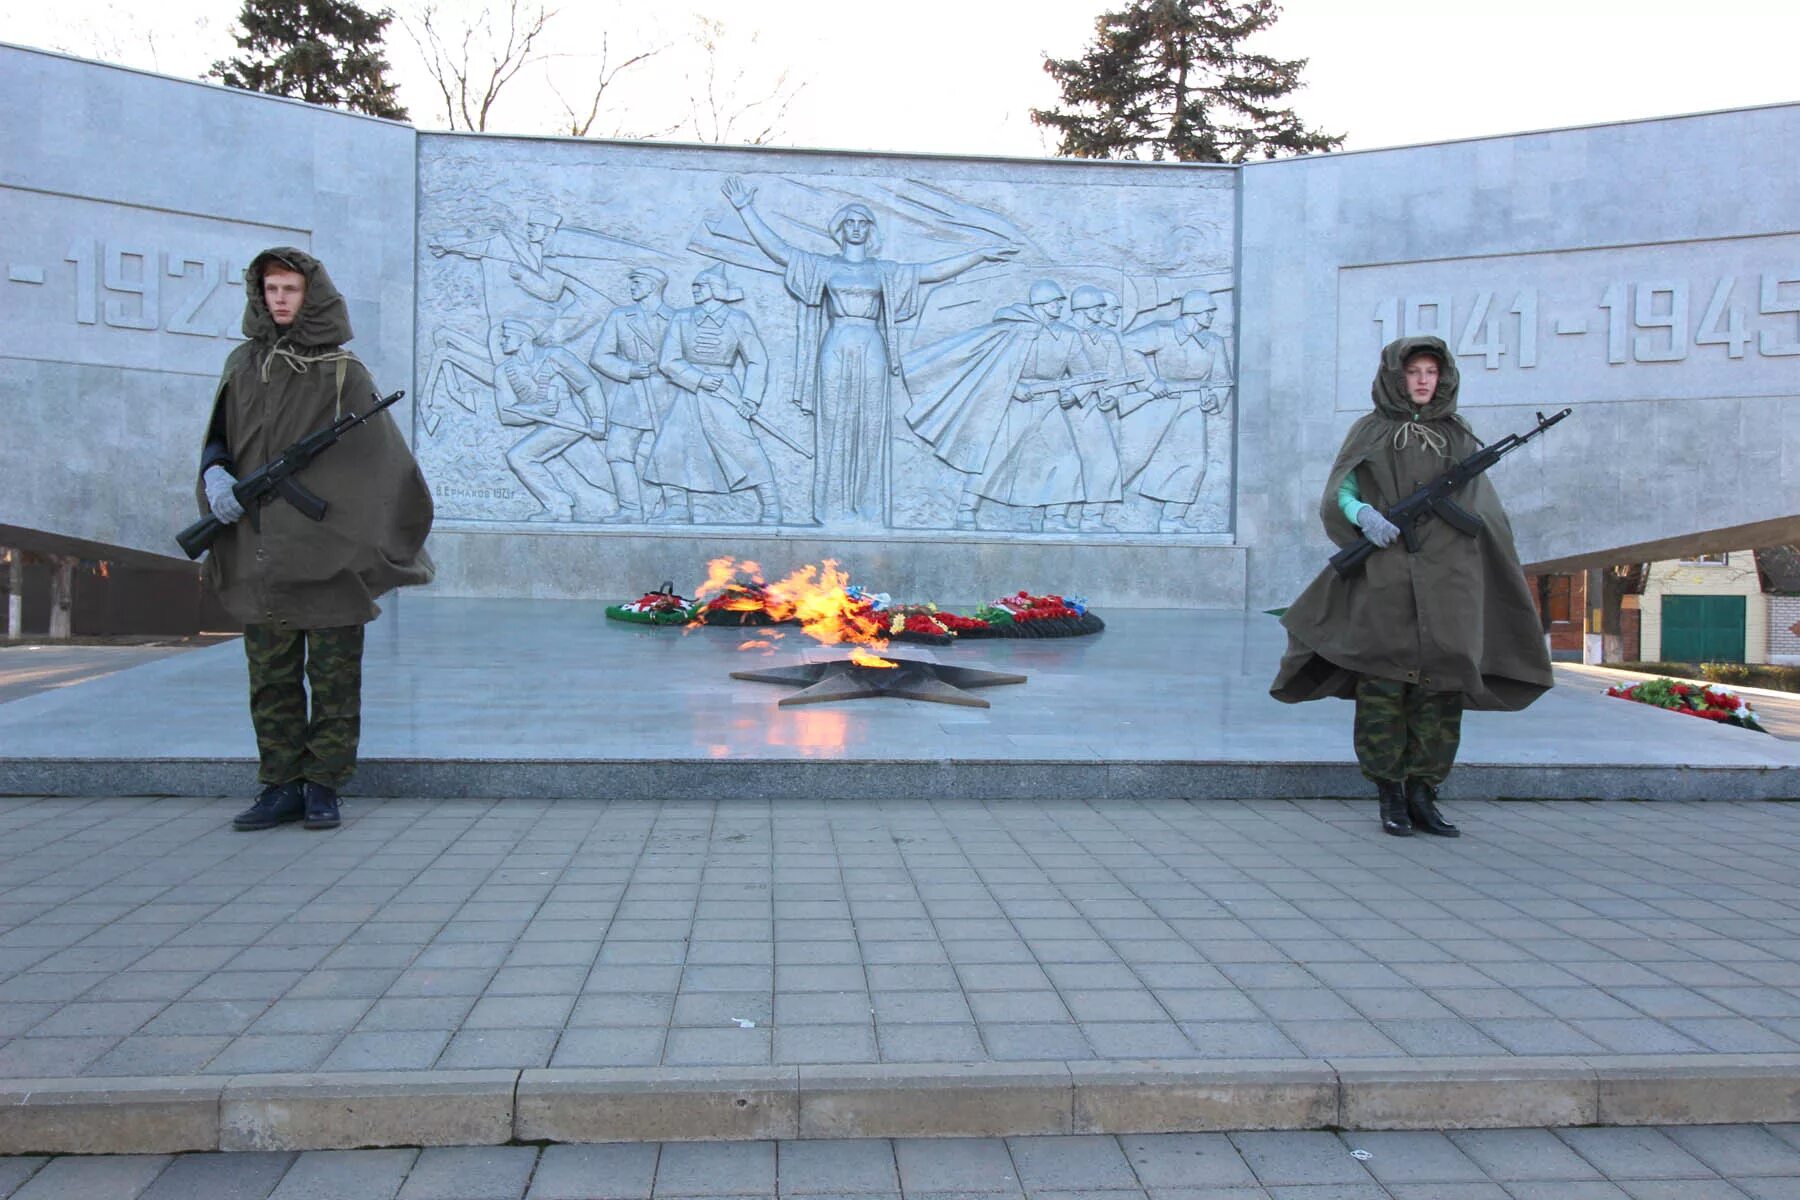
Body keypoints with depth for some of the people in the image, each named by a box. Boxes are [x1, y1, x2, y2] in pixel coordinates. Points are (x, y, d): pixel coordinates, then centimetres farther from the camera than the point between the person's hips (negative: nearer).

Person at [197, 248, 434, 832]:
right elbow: (218, 439, 17)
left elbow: (383, 458, -4)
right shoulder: (244, 365, 10)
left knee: (334, 676, 2)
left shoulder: (343, 372, -1)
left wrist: (394, 544, -11)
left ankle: (322, 788, 11)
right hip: (260, 550, 4)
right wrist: (215, 474, -6)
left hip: (329, 551, -3)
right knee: (271, 676, 7)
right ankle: (281, 787, 15)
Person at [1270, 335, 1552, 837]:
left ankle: (1423, 796, 6)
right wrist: (1363, 515, -17)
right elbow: (1337, 497, 3)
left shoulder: (1459, 436, 16)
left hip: (1446, 577, 2)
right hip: (1384, 576, -2)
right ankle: (1390, 796, 4)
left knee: (1441, 684, -2)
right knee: (1384, 683, -5)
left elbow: (1482, 509, 15)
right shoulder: (1369, 432, 10)